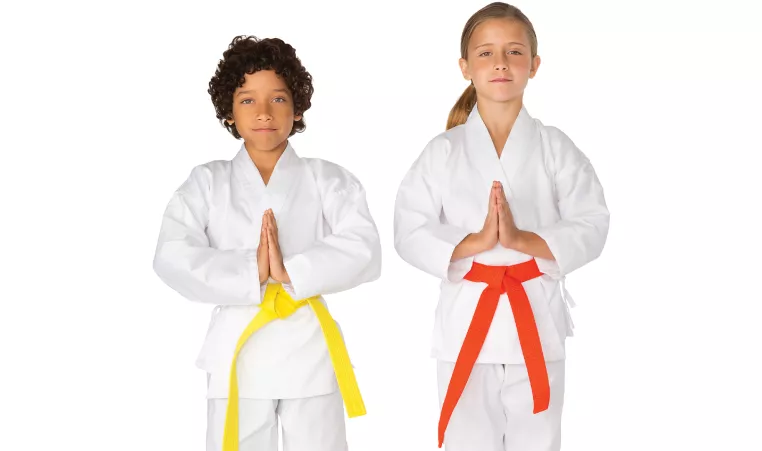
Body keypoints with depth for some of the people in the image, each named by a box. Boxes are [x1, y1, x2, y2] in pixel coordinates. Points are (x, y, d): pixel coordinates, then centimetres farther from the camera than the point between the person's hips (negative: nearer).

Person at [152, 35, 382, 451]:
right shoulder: (207, 183, 5)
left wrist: (292, 271, -23)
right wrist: (250, 274, -21)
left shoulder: (328, 180, 4)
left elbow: (362, 251, -10)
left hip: (310, 351, 0)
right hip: (237, 351, 0)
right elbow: (172, 258, -9)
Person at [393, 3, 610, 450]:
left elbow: (590, 229, -7)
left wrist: (521, 239, -21)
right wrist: (476, 242, -21)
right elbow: (410, 234, -6)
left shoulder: (556, 149, 0)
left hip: (537, 318, 0)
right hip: (467, 319, 0)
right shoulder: (443, 152, -1)